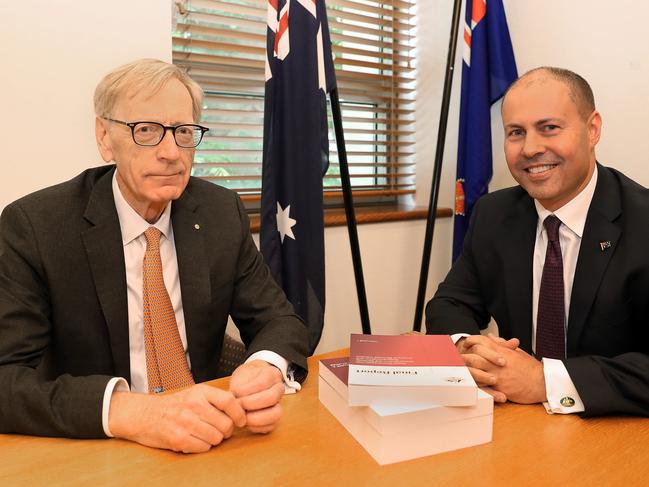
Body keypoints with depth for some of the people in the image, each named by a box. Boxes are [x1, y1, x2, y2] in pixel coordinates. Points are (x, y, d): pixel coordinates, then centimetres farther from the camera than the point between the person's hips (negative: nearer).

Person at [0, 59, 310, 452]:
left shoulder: (223, 213, -3)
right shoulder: (35, 225, -12)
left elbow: (279, 320, -1)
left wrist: (267, 368, -23)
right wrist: (124, 409, -34)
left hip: (205, 441, 4)